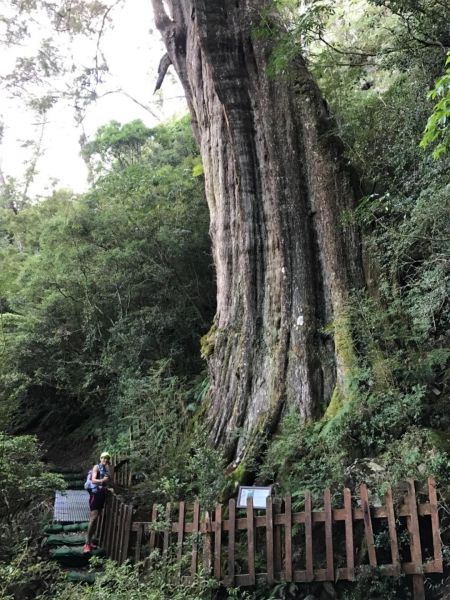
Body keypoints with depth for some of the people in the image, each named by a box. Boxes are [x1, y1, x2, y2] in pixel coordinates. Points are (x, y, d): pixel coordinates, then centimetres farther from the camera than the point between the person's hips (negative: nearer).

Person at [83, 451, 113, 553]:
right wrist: (102, 480, -38)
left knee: (95, 518, 11)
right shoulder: (96, 467, -6)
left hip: (102, 494, 7)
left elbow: (111, 481, 0)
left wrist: (109, 470, -8)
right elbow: (93, 480, -20)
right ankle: (87, 543, -15)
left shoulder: (108, 469, 12)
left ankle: (90, 541, 18)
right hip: (95, 493, -7)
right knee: (94, 517, -16)